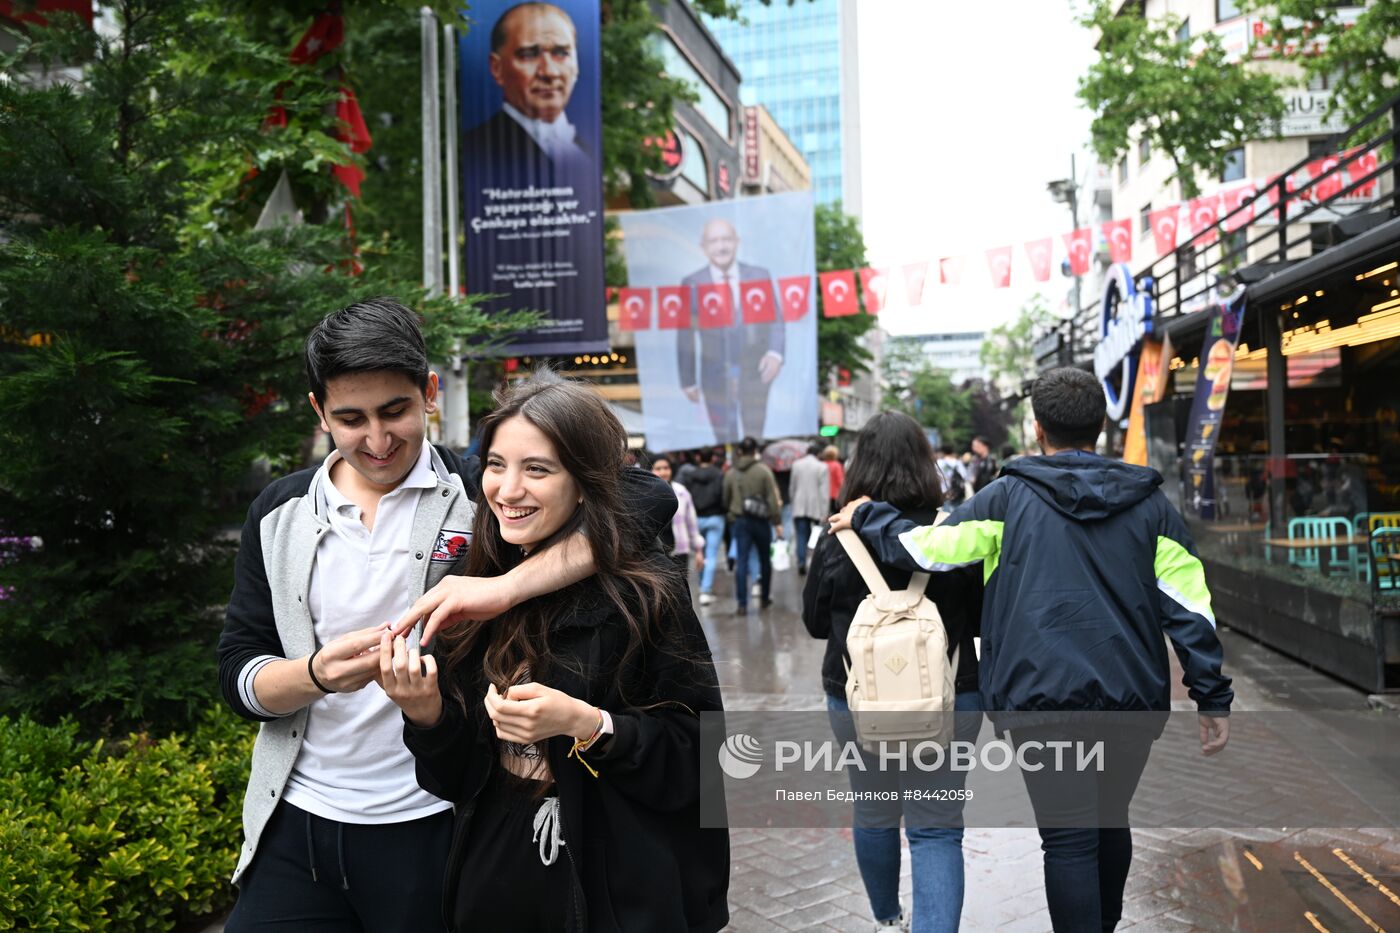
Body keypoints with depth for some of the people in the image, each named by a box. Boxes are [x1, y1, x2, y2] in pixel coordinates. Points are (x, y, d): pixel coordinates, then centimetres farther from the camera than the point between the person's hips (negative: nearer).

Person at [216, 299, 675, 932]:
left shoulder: (482, 493, -9)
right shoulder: (278, 514, 2)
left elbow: (648, 498, -22)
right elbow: (238, 677, 2)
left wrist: (505, 588, -34)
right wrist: (317, 674, -21)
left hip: (436, 829, -2)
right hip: (296, 826, 3)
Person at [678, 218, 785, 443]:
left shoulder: (760, 276, 3)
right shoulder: (692, 284, 0)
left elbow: (775, 319, 4)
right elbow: (685, 336, 2)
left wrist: (775, 353, -14)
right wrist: (688, 380, 0)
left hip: (754, 373, 1)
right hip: (715, 376, -1)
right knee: (725, 443, 4)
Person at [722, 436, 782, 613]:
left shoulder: (730, 473, 4)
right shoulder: (763, 470, -7)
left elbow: (726, 499, 11)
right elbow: (772, 499, -9)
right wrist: (777, 522, -6)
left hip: (739, 521, 2)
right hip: (761, 520, -2)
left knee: (741, 561, -1)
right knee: (765, 559, 14)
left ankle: (742, 603, -8)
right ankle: (764, 598, 23)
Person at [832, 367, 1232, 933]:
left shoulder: (1010, 496, -3)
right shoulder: (1148, 502, 6)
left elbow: (927, 548, -4)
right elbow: (1190, 608, 3)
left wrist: (866, 519, 14)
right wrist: (1213, 699, 7)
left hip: (1046, 698, -4)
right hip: (1133, 697, 4)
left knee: (1069, 839, 1)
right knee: (1111, 820, 23)